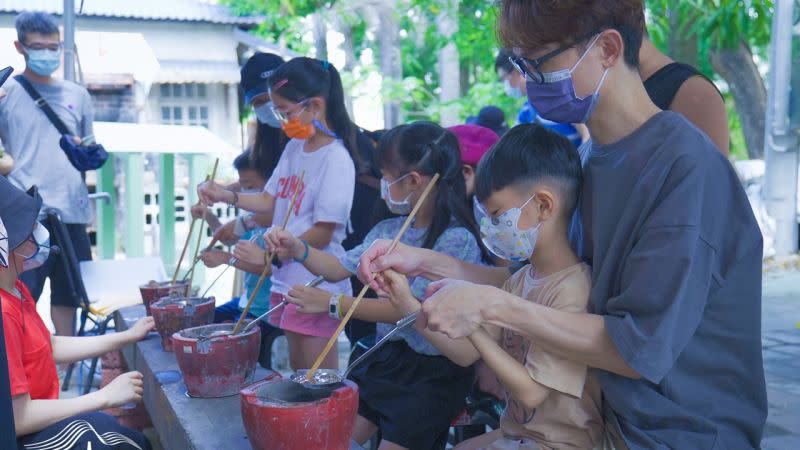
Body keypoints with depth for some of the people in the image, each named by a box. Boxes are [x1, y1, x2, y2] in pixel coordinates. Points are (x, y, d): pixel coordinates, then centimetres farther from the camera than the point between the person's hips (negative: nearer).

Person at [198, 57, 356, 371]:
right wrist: (226, 196, 2)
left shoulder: (336, 159, -16)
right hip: (287, 280, 8)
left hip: (317, 284, -8)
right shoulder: (294, 147, 9)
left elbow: (322, 233, -18)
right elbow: (271, 202, 16)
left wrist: (268, 256, -14)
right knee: (297, 371, 18)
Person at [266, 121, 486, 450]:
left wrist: (332, 303, -21)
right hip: (385, 357, 7)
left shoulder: (457, 240, -21)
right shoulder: (389, 230, 0)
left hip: (432, 372, -7)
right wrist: (298, 250, -6)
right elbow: (340, 269, 12)